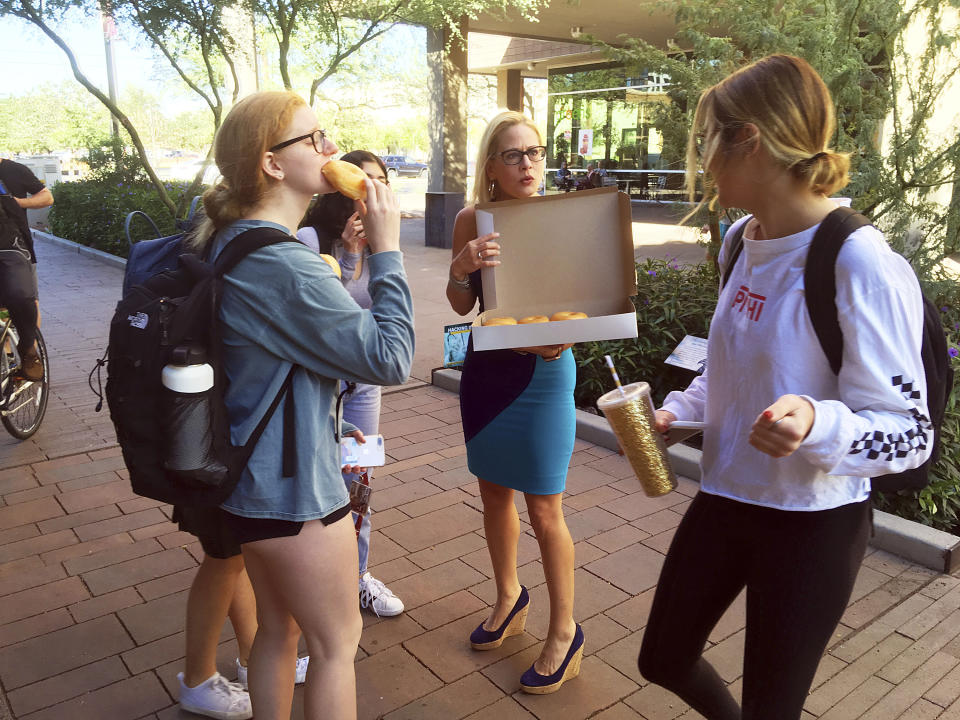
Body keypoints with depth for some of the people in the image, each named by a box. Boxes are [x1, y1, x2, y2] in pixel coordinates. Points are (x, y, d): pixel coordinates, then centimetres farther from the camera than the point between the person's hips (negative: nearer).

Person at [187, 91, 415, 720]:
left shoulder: (229, 241, 6)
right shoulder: (284, 265, -26)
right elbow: (390, 358, -24)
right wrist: (387, 249, -18)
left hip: (251, 475, 9)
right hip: (294, 485, -9)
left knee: (279, 627, 24)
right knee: (338, 639, 12)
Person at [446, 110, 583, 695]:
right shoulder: (472, 220, -3)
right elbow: (461, 306, -3)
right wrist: (462, 267, -23)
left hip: (544, 373, -4)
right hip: (487, 367, 4)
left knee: (544, 509, 2)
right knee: (494, 492, 18)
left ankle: (565, 632, 22)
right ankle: (510, 598, 41)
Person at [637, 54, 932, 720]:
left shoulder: (859, 265, -23)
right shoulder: (744, 242, 1)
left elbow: (908, 434, -19)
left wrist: (816, 425, -38)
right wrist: (676, 410, 0)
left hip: (812, 526, -7)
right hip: (723, 501, 7)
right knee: (662, 660, 21)